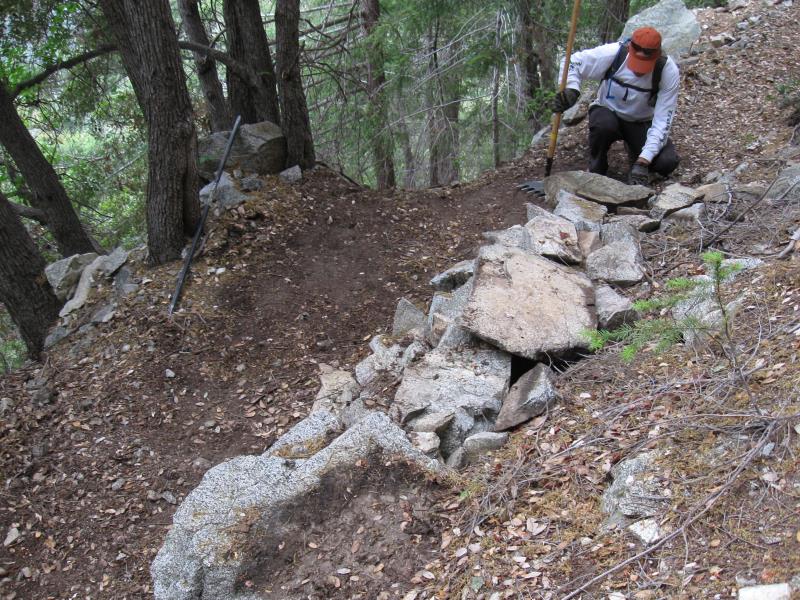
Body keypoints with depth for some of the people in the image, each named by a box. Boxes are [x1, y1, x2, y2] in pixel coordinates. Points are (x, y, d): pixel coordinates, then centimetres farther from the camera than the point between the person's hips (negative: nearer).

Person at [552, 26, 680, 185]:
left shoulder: (669, 72, -25)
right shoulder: (612, 54, -26)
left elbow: (663, 121, -26)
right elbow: (573, 63, -12)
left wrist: (643, 162, -35)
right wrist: (571, 90, -34)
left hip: (642, 122, 1)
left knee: (667, 162, -23)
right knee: (603, 124, -38)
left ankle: (636, 153, 12)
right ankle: (596, 171, -8)